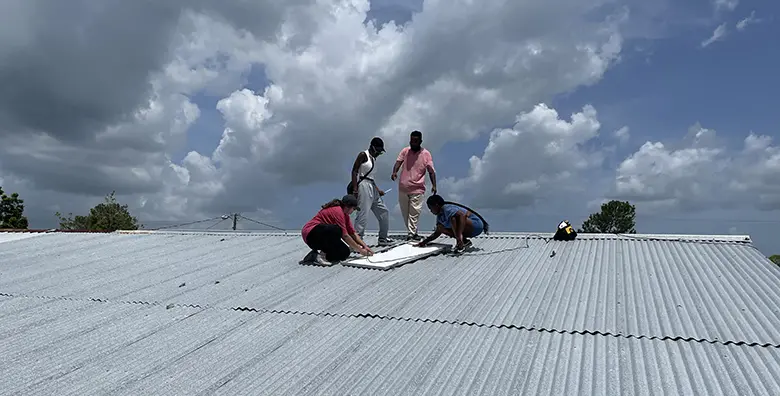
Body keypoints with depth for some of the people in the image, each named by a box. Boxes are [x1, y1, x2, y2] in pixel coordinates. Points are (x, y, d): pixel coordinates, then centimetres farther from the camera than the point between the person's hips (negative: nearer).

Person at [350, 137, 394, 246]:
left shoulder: (373, 159, 19)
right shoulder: (363, 155, -5)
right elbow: (354, 171, -12)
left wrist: (378, 190, 18)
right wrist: (355, 189, -21)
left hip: (372, 187, 9)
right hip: (363, 185, -9)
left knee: (384, 212, 13)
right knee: (363, 215, -13)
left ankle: (383, 238, 23)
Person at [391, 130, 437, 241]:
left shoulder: (426, 154, 0)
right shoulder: (405, 151, 6)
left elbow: (431, 171, -1)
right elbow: (398, 162, -4)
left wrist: (434, 185, -11)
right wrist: (394, 172, -25)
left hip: (417, 188, -3)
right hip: (403, 187, 3)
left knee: (414, 212, -10)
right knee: (405, 212, 9)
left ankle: (411, 234, -9)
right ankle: (412, 232, 21)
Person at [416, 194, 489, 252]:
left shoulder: (447, 208, -20)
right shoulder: (440, 216, 9)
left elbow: (462, 215, -36)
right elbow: (437, 233, 18)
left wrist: (459, 235, -43)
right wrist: (425, 241, 9)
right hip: (470, 230, 10)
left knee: (453, 218, -33)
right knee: (441, 227, 9)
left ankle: (460, 242, -20)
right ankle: (464, 241, 1)